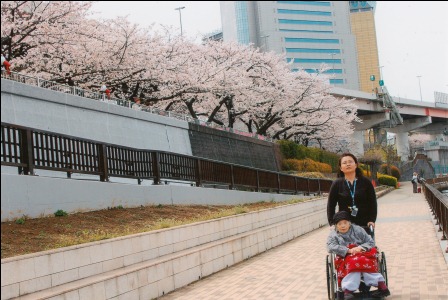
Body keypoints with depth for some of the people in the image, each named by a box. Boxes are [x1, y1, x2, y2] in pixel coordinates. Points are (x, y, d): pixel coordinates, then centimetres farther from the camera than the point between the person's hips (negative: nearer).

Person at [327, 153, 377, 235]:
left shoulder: (365, 182, 2)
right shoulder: (337, 184, 2)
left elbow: (372, 203, 4)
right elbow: (330, 205, 4)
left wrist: (372, 220, -6)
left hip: (364, 225, 1)